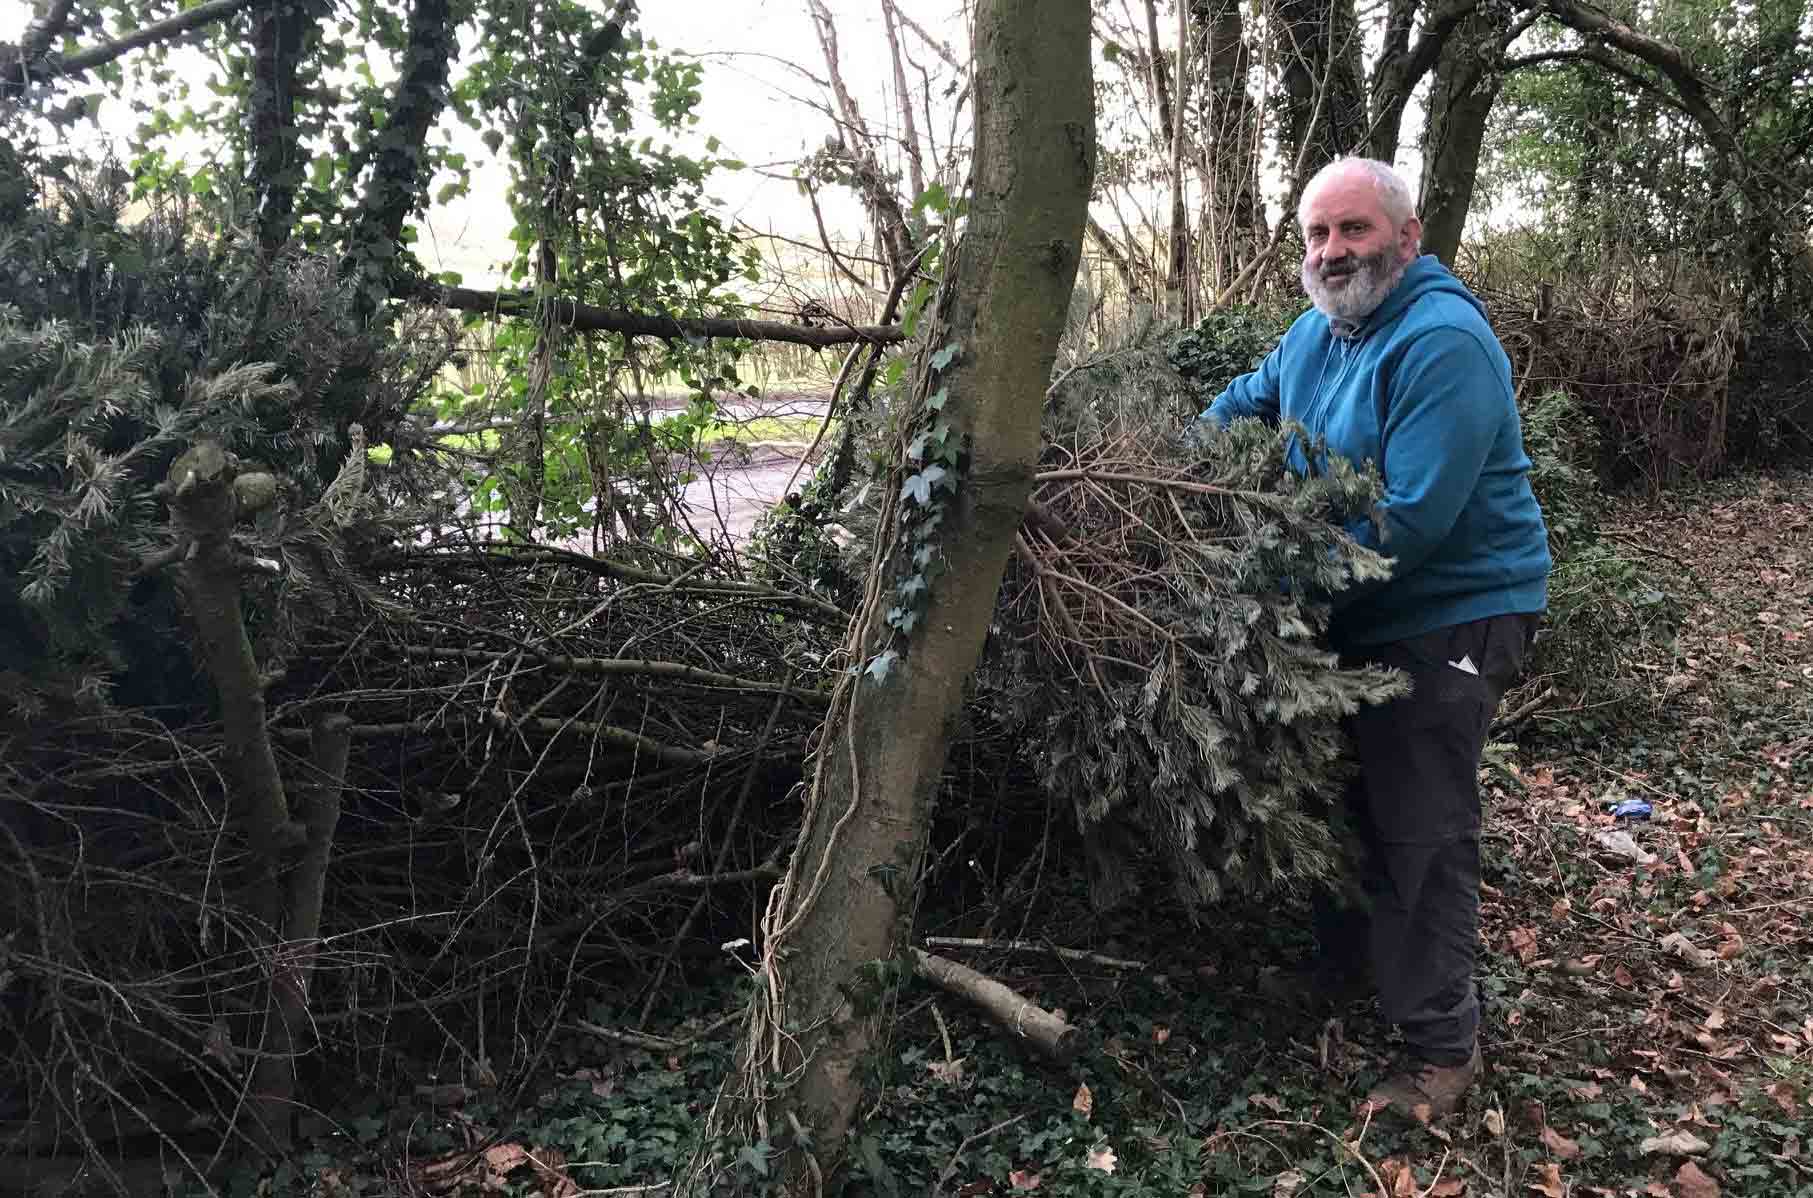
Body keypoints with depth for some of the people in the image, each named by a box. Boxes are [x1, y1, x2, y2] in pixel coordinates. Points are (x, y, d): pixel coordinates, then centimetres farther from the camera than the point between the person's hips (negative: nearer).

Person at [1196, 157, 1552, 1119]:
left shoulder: (1443, 343, -24)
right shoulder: (1319, 331, 5)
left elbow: (1412, 522, -29)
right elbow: (1249, 397, 25)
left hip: (1449, 616, -9)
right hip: (1353, 610, 9)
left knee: (1419, 831, -4)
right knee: (1341, 797, 20)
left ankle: (1443, 1047, 12)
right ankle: (1334, 972, 40)